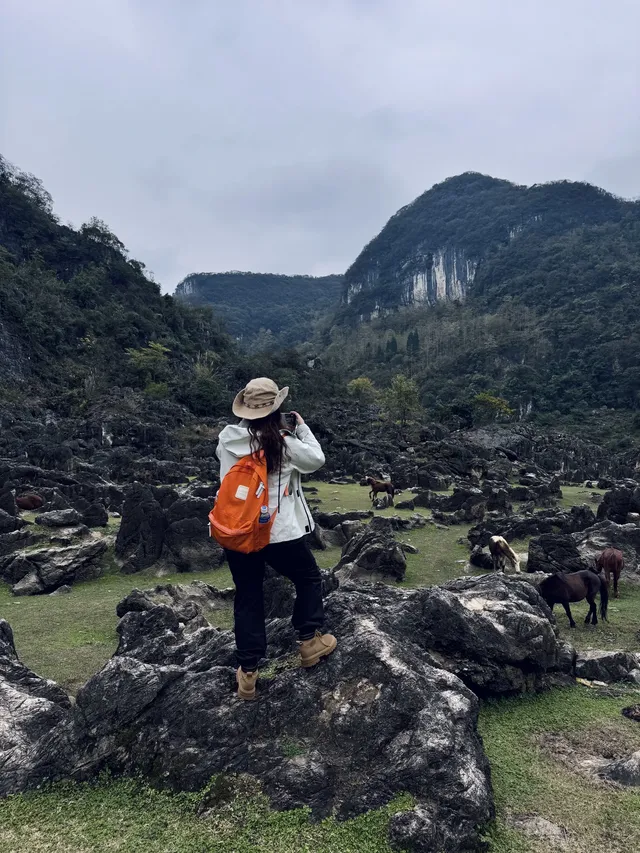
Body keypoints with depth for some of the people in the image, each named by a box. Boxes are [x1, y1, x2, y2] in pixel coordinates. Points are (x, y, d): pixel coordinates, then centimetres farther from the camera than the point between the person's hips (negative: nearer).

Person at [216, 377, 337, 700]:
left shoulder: (227, 438, -4)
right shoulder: (283, 442, -12)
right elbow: (316, 459, 1)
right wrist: (302, 427, 11)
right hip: (279, 531, -4)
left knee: (247, 598, 14)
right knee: (309, 579, 22)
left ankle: (248, 673, 18)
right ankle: (309, 641, 31)